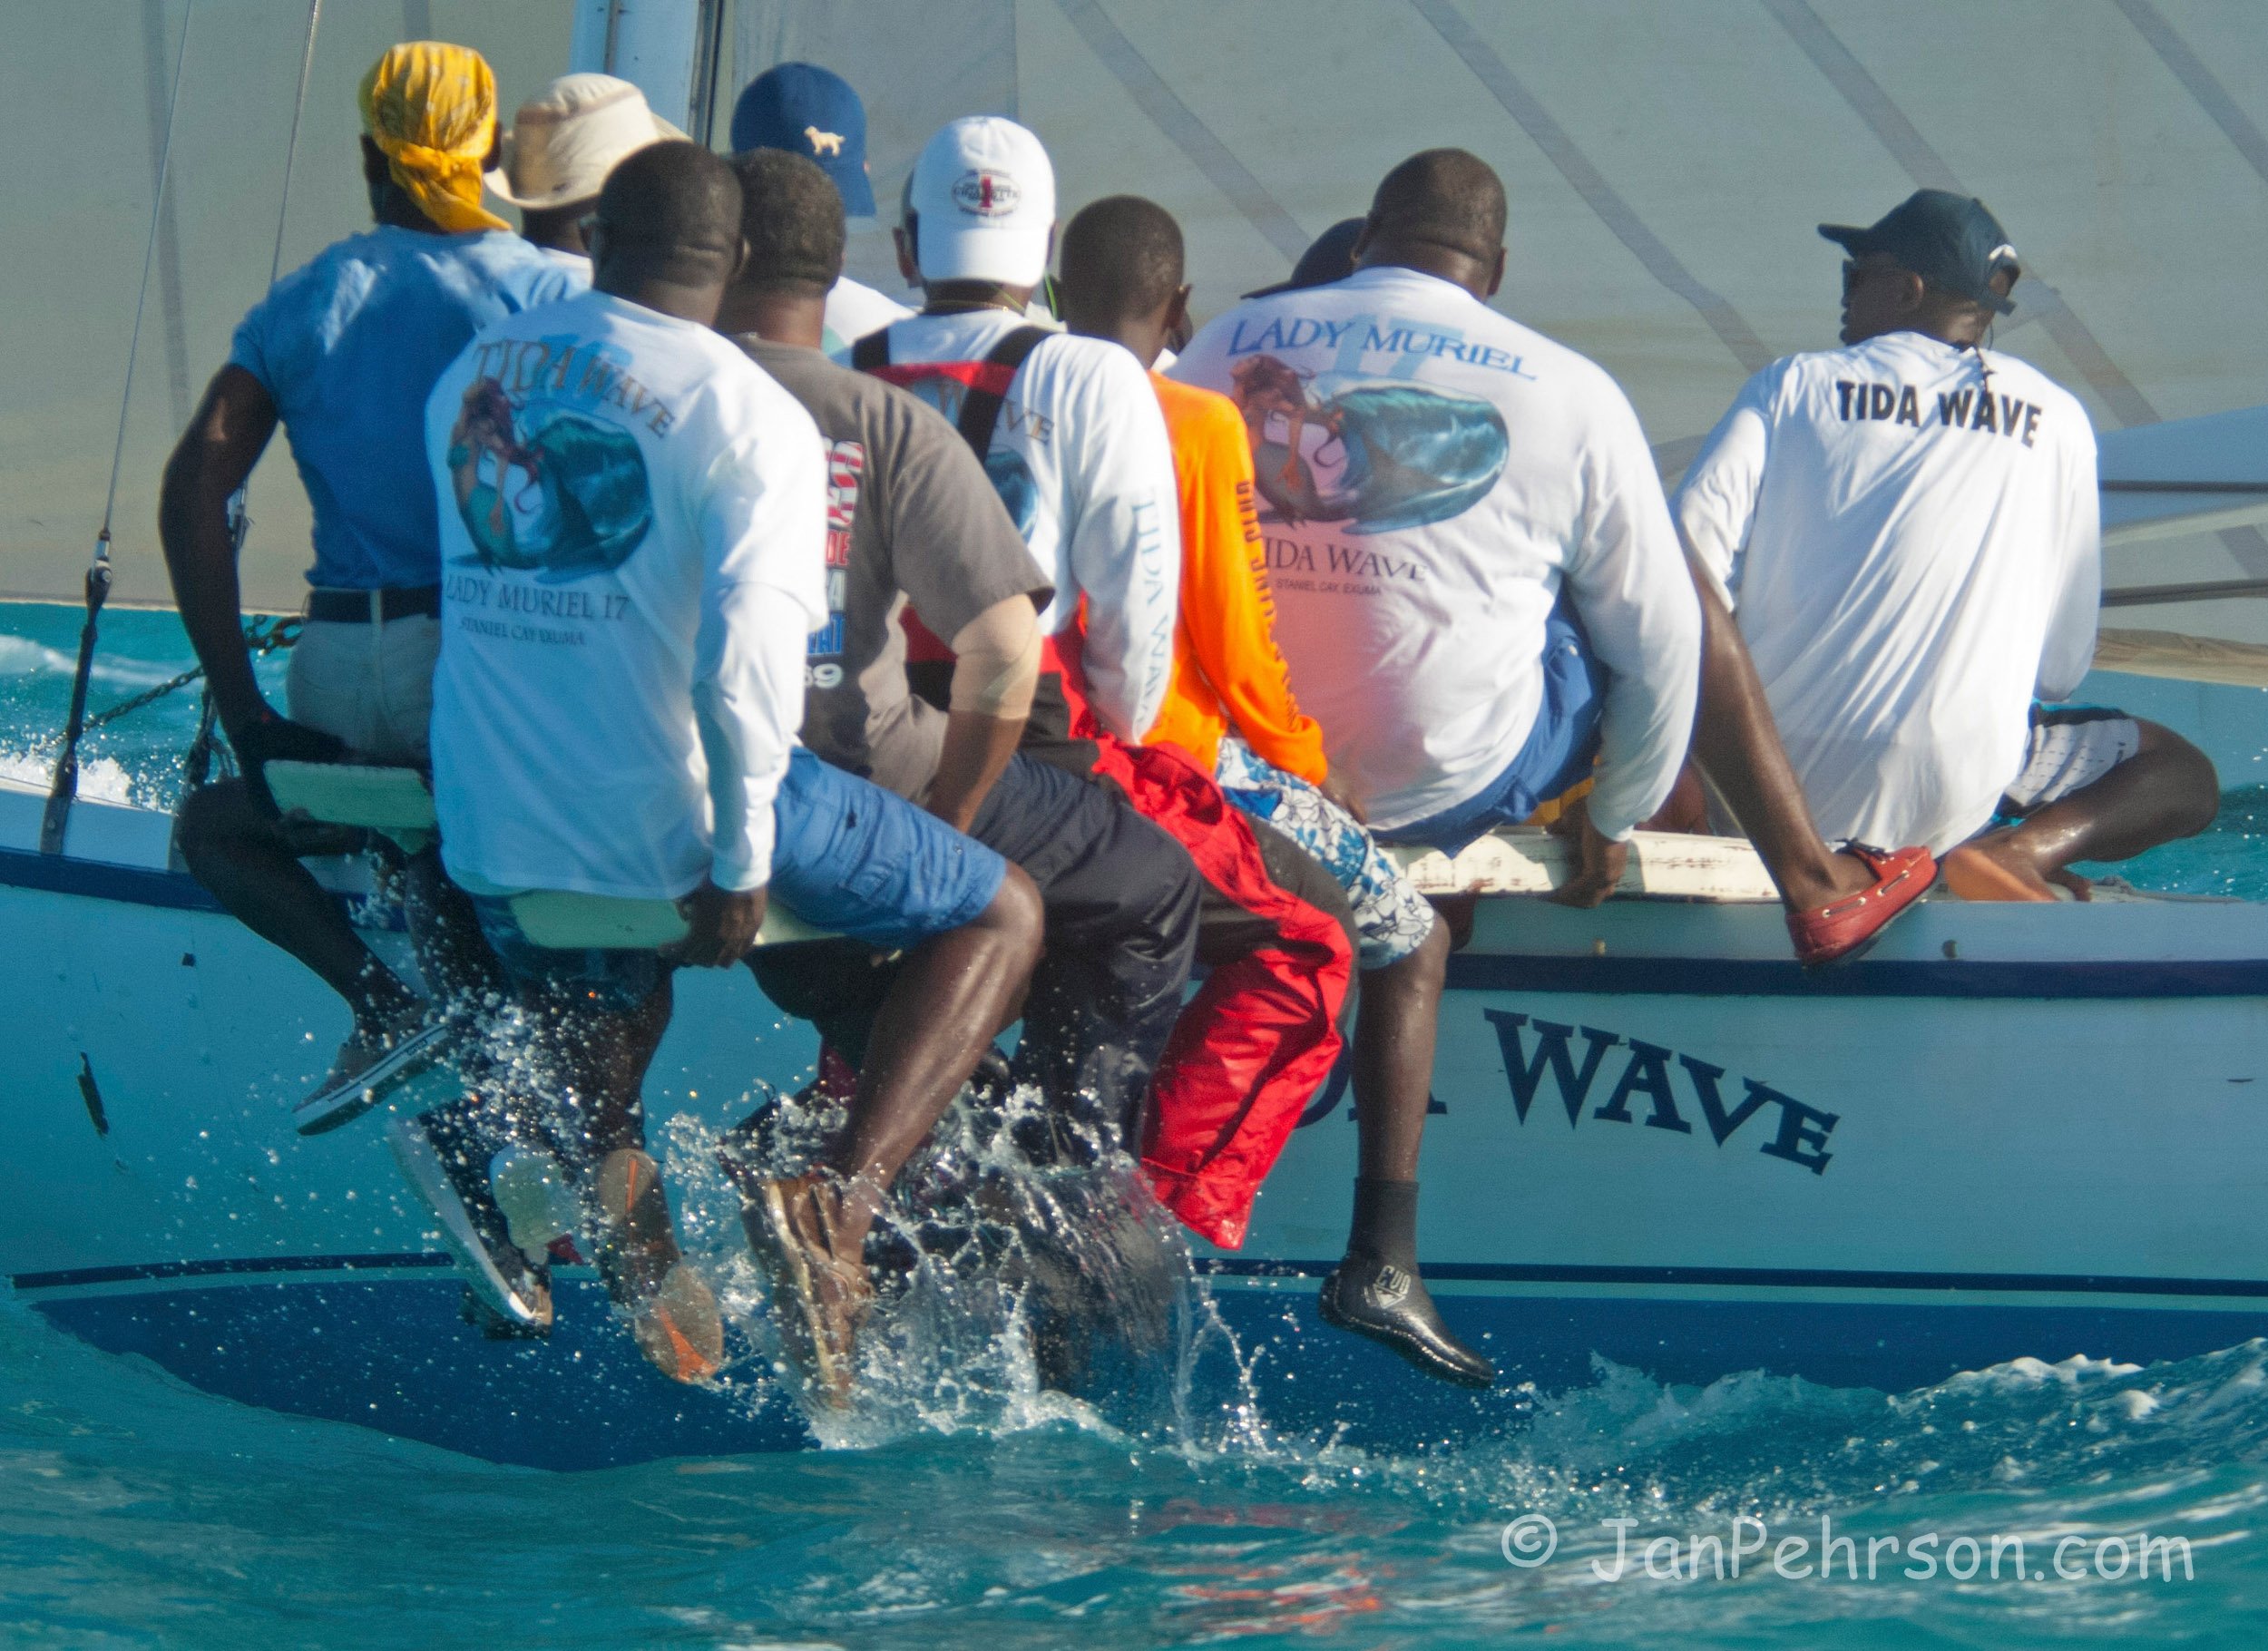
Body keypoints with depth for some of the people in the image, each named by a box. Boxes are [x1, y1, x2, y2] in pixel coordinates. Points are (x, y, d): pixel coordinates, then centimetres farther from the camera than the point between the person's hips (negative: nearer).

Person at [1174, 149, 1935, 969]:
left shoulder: (1224, 346, -1)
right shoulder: (1566, 392, -6)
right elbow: (1657, 639, 0)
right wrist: (1613, 821, 16)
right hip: (1459, 791, -3)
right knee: (1689, 603, 21)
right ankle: (1814, 886, 30)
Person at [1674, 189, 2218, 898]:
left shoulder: (1792, 385, 7)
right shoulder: (2052, 420, 7)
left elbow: (1693, 547, -5)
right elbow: (2063, 666, 6)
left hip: (1766, 787, 1)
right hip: (1943, 803, -1)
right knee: (2185, 777, 20)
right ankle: (2025, 848, -9)